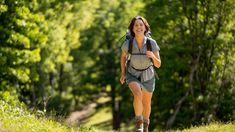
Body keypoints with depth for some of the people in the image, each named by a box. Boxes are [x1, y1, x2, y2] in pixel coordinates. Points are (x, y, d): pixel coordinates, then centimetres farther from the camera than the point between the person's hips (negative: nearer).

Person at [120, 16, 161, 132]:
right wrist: (123, 73, -3)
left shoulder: (152, 43, -24)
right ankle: (138, 122, -14)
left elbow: (158, 64, -18)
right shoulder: (127, 43, -23)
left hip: (148, 76, 1)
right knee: (138, 95, -32)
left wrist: (153, 56, -38)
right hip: (133, 75, -1)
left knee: (146, 104, 18)